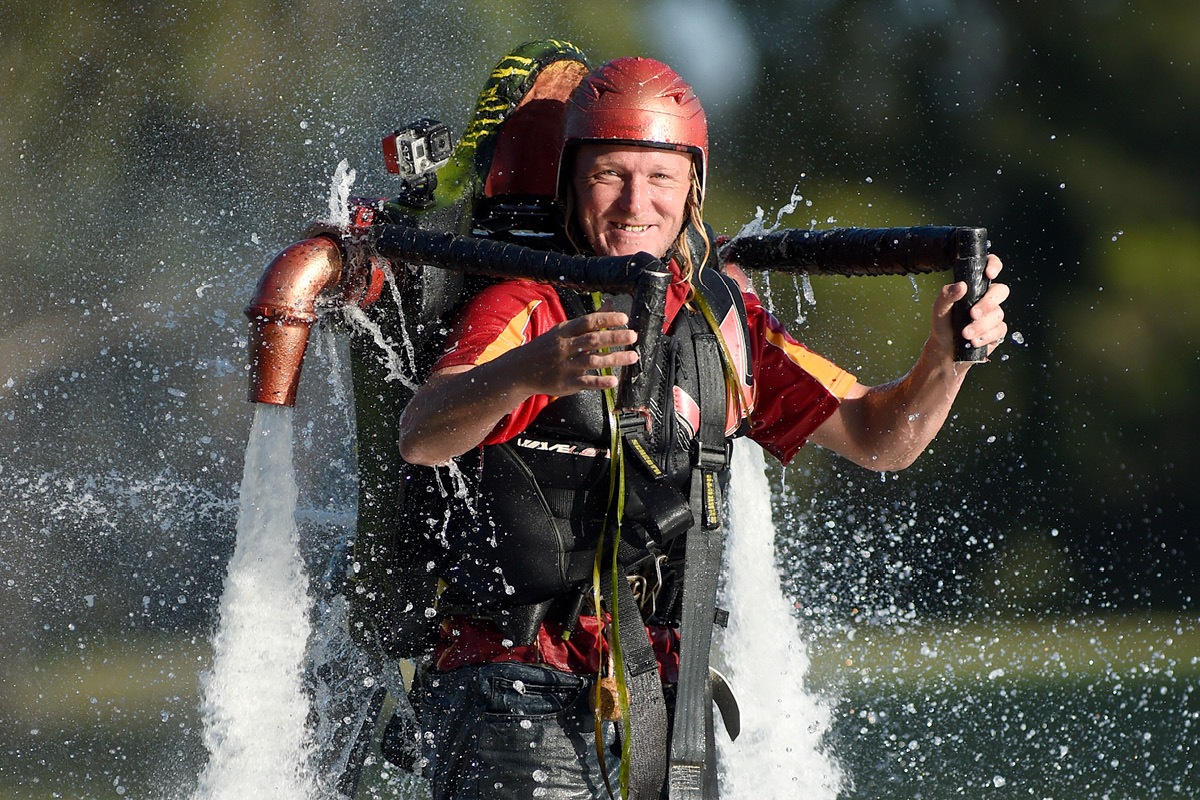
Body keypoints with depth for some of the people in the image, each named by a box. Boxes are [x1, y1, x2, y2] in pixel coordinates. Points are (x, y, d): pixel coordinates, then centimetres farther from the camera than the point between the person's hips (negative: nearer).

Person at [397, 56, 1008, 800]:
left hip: (663, 691, 5)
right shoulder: (528, 307, -10)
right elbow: (421, 439, -28)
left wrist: (947, 355, -12)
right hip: (519, 685, -5)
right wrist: (524, 373, -50)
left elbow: (880, 438, 10)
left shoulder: (724, 320, 8)